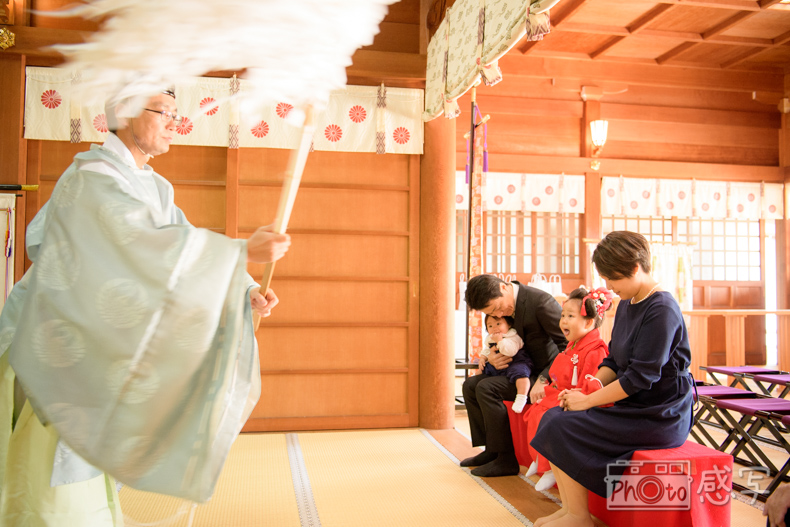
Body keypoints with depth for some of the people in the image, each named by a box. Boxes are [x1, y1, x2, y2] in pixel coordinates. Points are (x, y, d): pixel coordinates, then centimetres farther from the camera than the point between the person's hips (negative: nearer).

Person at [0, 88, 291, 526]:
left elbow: (188, 248, 1)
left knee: (85, 471, 18)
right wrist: (244, 251, -36)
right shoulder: (92, 176, -20)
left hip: (90, 343, 8)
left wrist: (247, 291, -14)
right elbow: (148, 243, -34)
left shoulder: (154, 187, 7)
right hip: (53, 343, -8)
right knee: (56, 488, 0)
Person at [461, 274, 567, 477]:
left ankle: (506, 460, -13)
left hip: (545, 375, -9)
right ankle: (491, 450, 10)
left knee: (486, 388, -22)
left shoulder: (541, 301, -22)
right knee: (470, 385, 4)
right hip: (521, 371, 9)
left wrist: (543, 380, -28)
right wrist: (492, 358, -7)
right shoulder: (498, 305, 2)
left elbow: (568, 346, -21)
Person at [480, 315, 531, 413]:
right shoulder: (489, 339, 11)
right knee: (481, 371, 16)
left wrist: (500, 340, -30)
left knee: (519, 372, -39)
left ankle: (521, 398, -44)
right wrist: (482, 358, 8)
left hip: (515, 363, -8)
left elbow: (511, 351, -32)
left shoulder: (513, 337, -15)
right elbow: (486, 351, 27)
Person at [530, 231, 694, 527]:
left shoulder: (662, 311, -18)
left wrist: (588, 401, -16)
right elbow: (614, 362, 17)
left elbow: (640, 377, -22)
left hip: (658, 416, -10)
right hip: (630, 407, 10)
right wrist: (586, 390, 0)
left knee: (563, 428, -18)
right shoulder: (626, 305, 12)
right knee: (553, 417, -1)